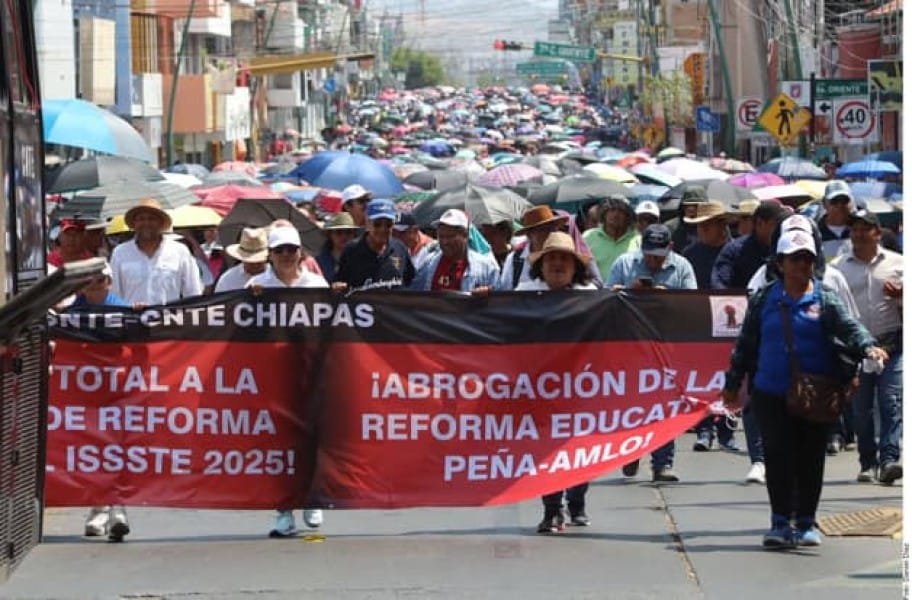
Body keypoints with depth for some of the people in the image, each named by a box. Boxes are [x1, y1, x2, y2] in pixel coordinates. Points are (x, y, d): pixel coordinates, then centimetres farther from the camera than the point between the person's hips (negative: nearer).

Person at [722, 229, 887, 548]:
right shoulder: (764, 300, 6)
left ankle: (805, 522, 16)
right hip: (771, 394, 0)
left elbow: (849, 327, -12)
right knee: (777, 456, -5)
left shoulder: (825, 299, 2)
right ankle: (781, 522, 0)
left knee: (811, 459, 5)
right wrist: (732, 384, 16)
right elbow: (746, 343, 13)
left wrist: (868, 347, -33)